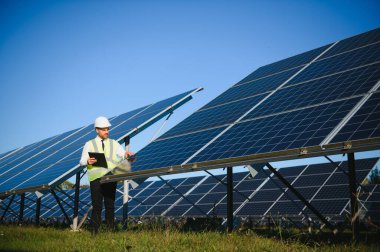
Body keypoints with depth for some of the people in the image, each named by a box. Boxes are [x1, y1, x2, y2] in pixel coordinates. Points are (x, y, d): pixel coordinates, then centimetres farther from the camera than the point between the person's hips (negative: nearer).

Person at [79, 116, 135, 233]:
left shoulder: (114, 144, 17)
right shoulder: (89, 144, 12)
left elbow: (123, 154, 5)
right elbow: (82, 161, 5)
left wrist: (127, 155, -19)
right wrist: (88, 161, -18)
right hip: (96, 178, -2)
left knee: (110, 205, 3)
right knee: (97, 206, -4)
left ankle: (110, 230, 8)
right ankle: (95, 230, 2)